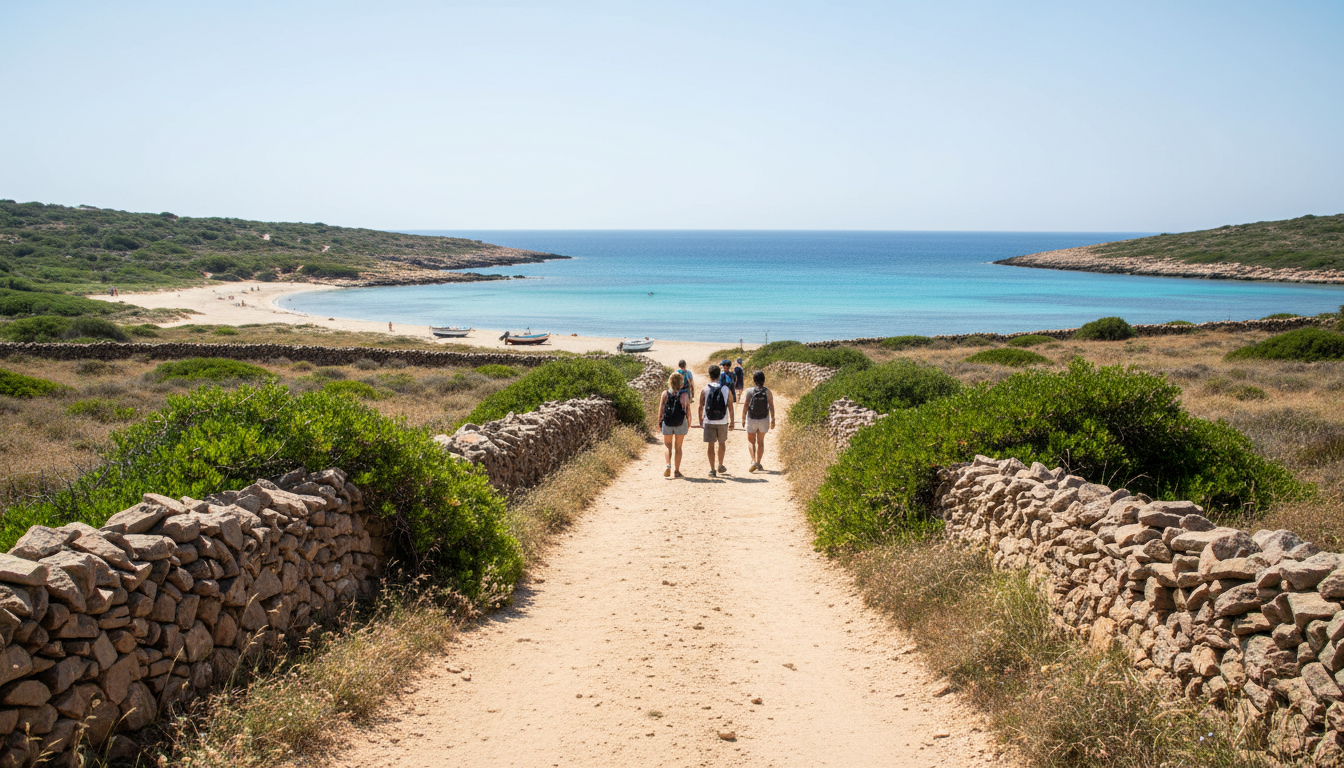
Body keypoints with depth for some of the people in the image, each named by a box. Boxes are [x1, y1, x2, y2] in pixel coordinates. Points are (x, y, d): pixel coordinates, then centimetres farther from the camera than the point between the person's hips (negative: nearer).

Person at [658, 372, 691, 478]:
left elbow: (661, 408, -5)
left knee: (668, 446, 10)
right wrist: (689, 424, 8)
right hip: (681, 424, 0)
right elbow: (688, 411, -3)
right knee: (678, 447, 12)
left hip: (667, 423, 0)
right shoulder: (684, 395, -4)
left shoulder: (665, 393, -4)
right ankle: (677, 470, 13)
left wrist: (659, 421, 4)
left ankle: (668, 466, -12)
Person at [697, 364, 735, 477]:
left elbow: (701, 407, 1)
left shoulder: (704, 390, -5)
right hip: (723, 422, 1)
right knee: (722, 443, 20)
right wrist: (732, 421, 7)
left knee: (710, 445, 3)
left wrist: (700, 419, 14)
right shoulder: (726, 390, -3)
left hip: (709, 422, -1)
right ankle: (721, 466, 31)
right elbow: (730, 407, -1)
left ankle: (712, 470, 1)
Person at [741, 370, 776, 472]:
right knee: (760, 442, 16)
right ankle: (758, 463, 19)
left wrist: (743, 419, -7)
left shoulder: (749, 391, -10)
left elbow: (745, 406, -14)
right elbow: (771, 406, -11)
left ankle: (753, 461, -7)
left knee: (751, 441, 13)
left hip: (751, 419, -2)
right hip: (764, 420, 2)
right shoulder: (768, 392, -6)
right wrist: (772, 420, -8)